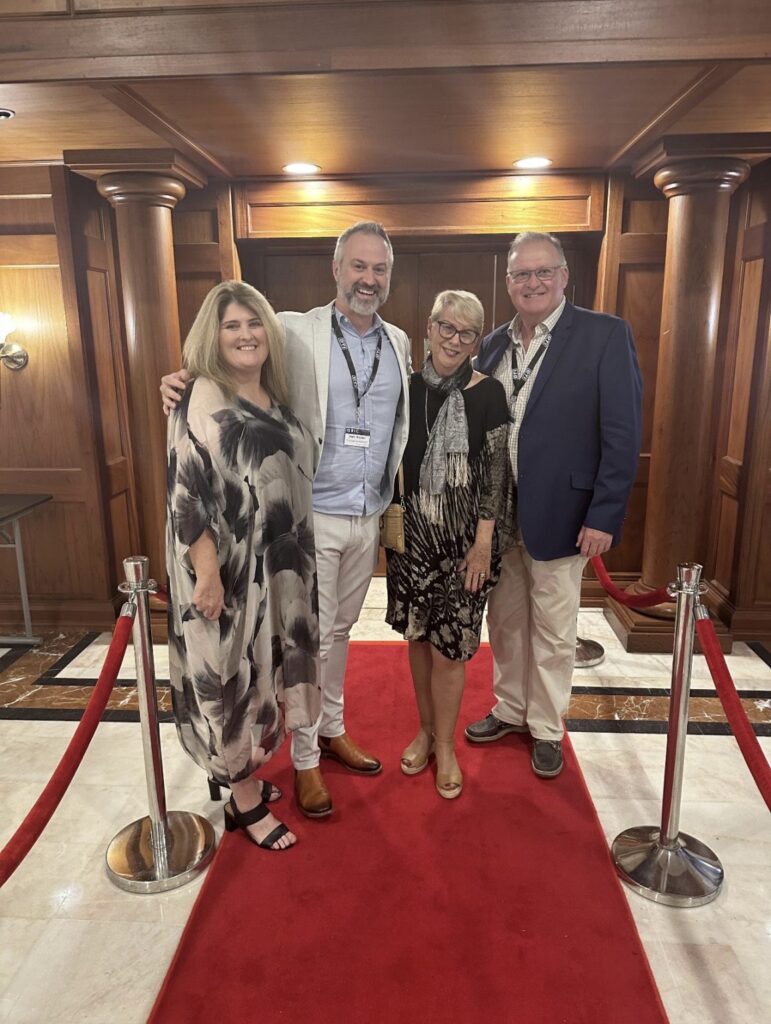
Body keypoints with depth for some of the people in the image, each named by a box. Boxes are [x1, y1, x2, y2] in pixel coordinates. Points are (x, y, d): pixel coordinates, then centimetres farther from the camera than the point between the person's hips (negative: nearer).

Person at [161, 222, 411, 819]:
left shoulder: (399, 342, 8)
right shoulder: (296, 332, -8)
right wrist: (183, 381, -26)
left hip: (369, 517, 5)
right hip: (313, 516, -5)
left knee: (340, 629, 19)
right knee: (311, 639, 5)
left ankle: (333, 728, 39)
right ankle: (305, 759, 24)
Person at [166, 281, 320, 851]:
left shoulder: (274, 398, 10)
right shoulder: (203, 400, -12)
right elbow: (185, 493, -17)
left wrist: (297, 562, 17)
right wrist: (207, 575, -21)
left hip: (278, 568, 8)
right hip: (229, 570, -7)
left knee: (262, 671, 18)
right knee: (232, 675, 6)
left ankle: (246, 773, 38)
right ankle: (245, 801, 23)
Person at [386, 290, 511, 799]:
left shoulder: (488, 394, -7)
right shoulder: (408, 387, 3)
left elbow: (496, 472, -8)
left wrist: (484, 541, -11)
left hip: (463, 538, -3)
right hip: (413, 532, 3)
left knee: (448, 645, 2)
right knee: (418, 634, 14)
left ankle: (446, 746, 24)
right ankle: (426, 728, 35)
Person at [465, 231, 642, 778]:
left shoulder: (605, 335, -8)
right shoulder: (493, 344, 7)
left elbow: (622, 434, -11)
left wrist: (605, 516, -15)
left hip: (558, 516, -4)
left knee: (553, 631, 10)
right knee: (505, 621, 18)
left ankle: (547, 729, 30)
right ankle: (510, 709, 38)